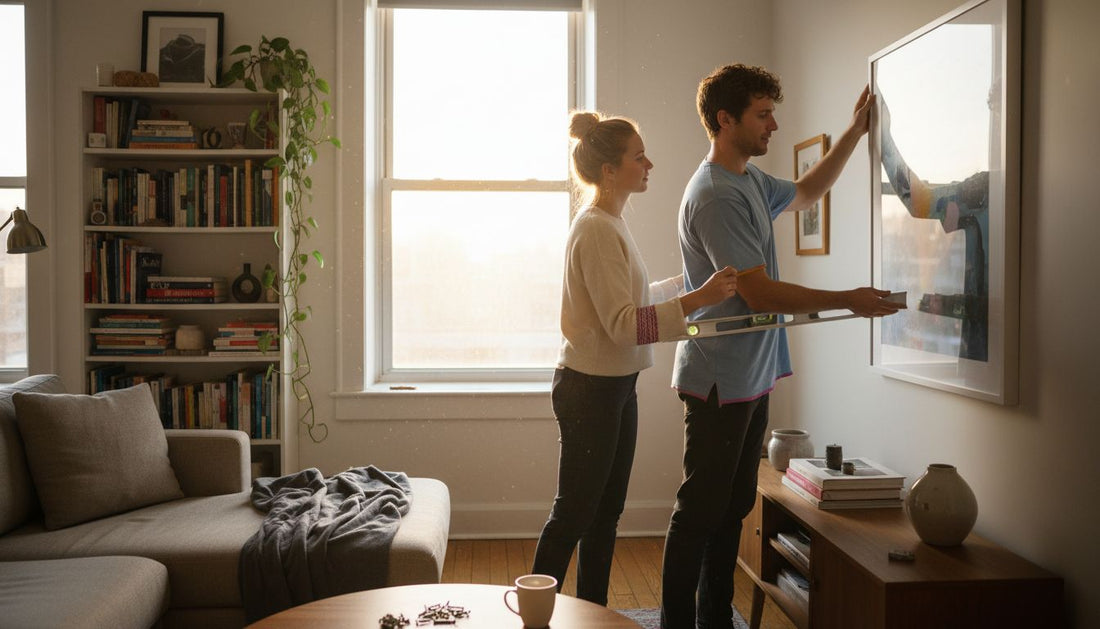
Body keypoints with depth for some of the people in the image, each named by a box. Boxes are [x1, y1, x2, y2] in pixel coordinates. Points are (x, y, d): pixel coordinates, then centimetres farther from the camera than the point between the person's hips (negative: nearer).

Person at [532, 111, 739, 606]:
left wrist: (690, 281, 22)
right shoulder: (596, 229, -18)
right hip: (589, 388, -10)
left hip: (615, 387, 10)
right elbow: (623, 323, -24)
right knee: (572, 515, 1)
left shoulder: (611, 225, 13)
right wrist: (698, 299, -30)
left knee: (605, 513, 17)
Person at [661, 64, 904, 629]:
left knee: (733, 507, 15)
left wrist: (855, 132, 27)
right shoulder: (715, 196, -18)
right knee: (701, 510, -1)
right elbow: (759, 293, -22)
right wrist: (849, 301, -17)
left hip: (751, 376, 10)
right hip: (719, 380, -10)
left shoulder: (751, 180, 12)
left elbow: (804, 194, 33)